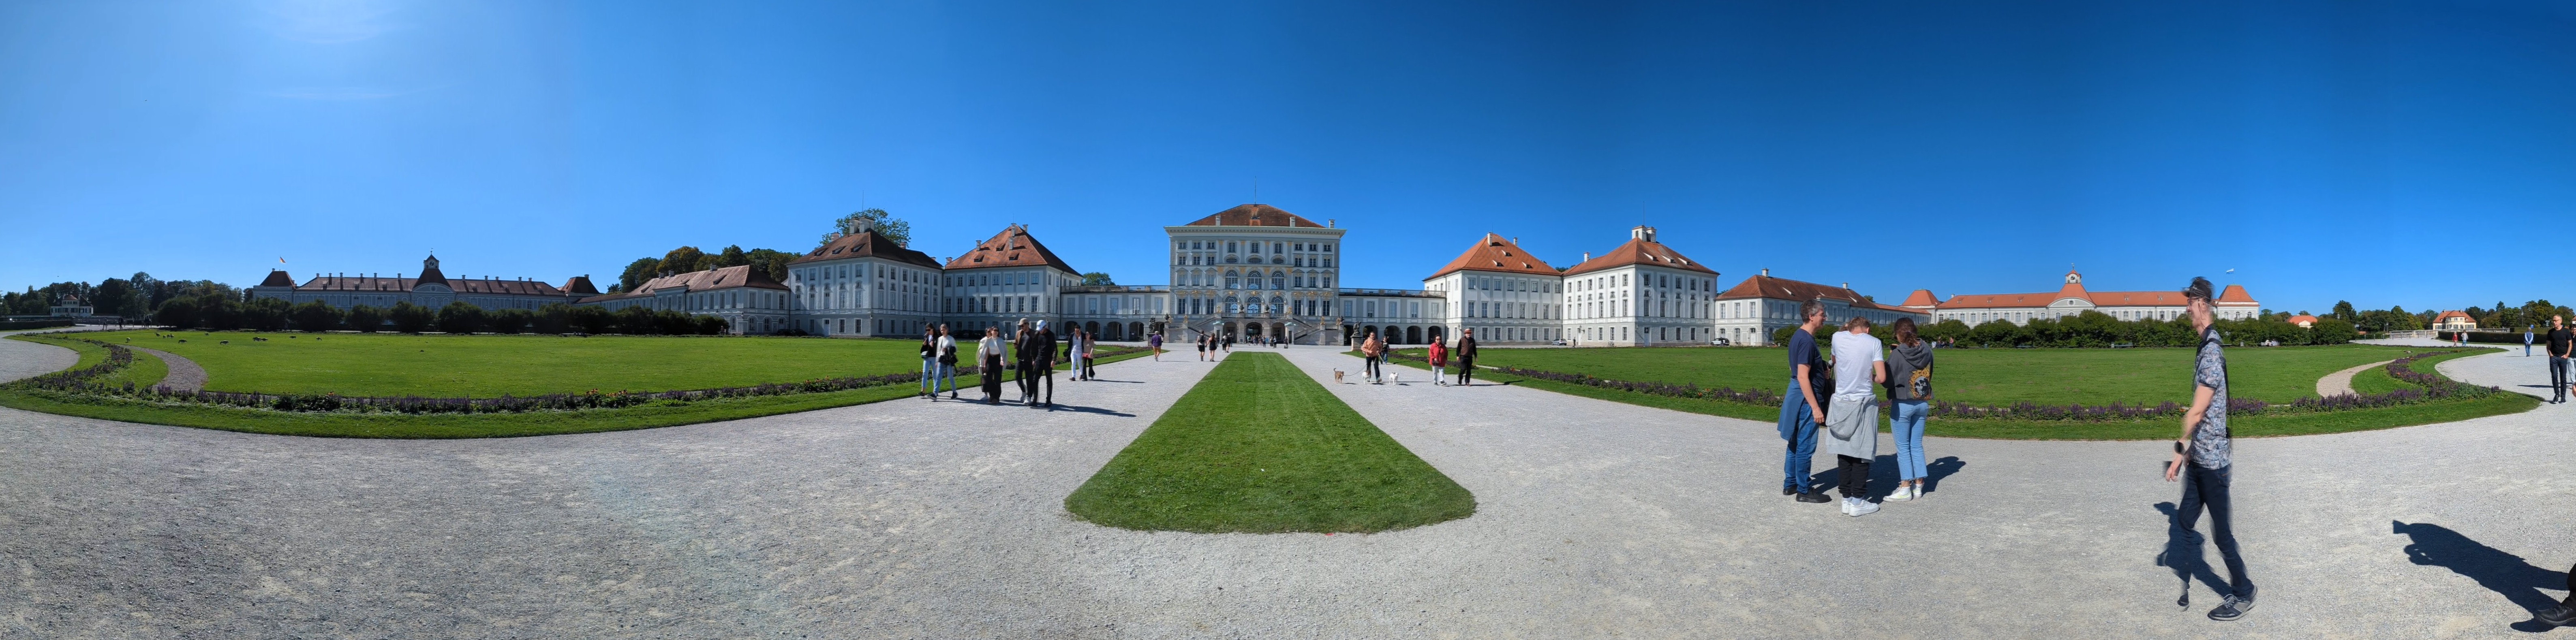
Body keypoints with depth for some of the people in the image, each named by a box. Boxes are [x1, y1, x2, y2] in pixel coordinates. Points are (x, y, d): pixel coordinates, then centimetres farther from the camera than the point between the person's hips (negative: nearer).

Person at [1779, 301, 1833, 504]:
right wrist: (1815, 407, -22)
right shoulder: (1807, 341, -19)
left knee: (1796, 443, 16)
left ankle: (1790, 484, 25)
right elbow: (1803, 377, -23)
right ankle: (1803, 491, 6)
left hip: (1795, 395, 10)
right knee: (1806, 446, -2)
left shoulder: (1798, 336, 11)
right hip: (1805, 397, -10)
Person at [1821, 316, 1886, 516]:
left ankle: (1847, 499, 13)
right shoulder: (1874, 342, -5)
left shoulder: (1838, 338, 2)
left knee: (1843, 452, 8)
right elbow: (1882, 378, -10)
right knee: (1861, 454, 3)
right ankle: (1857, 502, 5)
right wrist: (1871, 378, 10)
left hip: (1841, 402, 2)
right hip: (1864, 403, -2)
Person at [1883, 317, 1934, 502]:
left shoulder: (1897, 355, -18)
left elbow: (1887, 381, -14)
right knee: (1917, 446, 14)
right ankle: (1918, 485, 18)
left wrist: (1890, 359, 0)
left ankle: (1905, 488, 5)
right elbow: (1929, 375, 13)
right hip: (1923, 403, 6)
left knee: (1903, 447, 3)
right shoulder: (1927, 351, 0)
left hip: (1903, 404, -6)